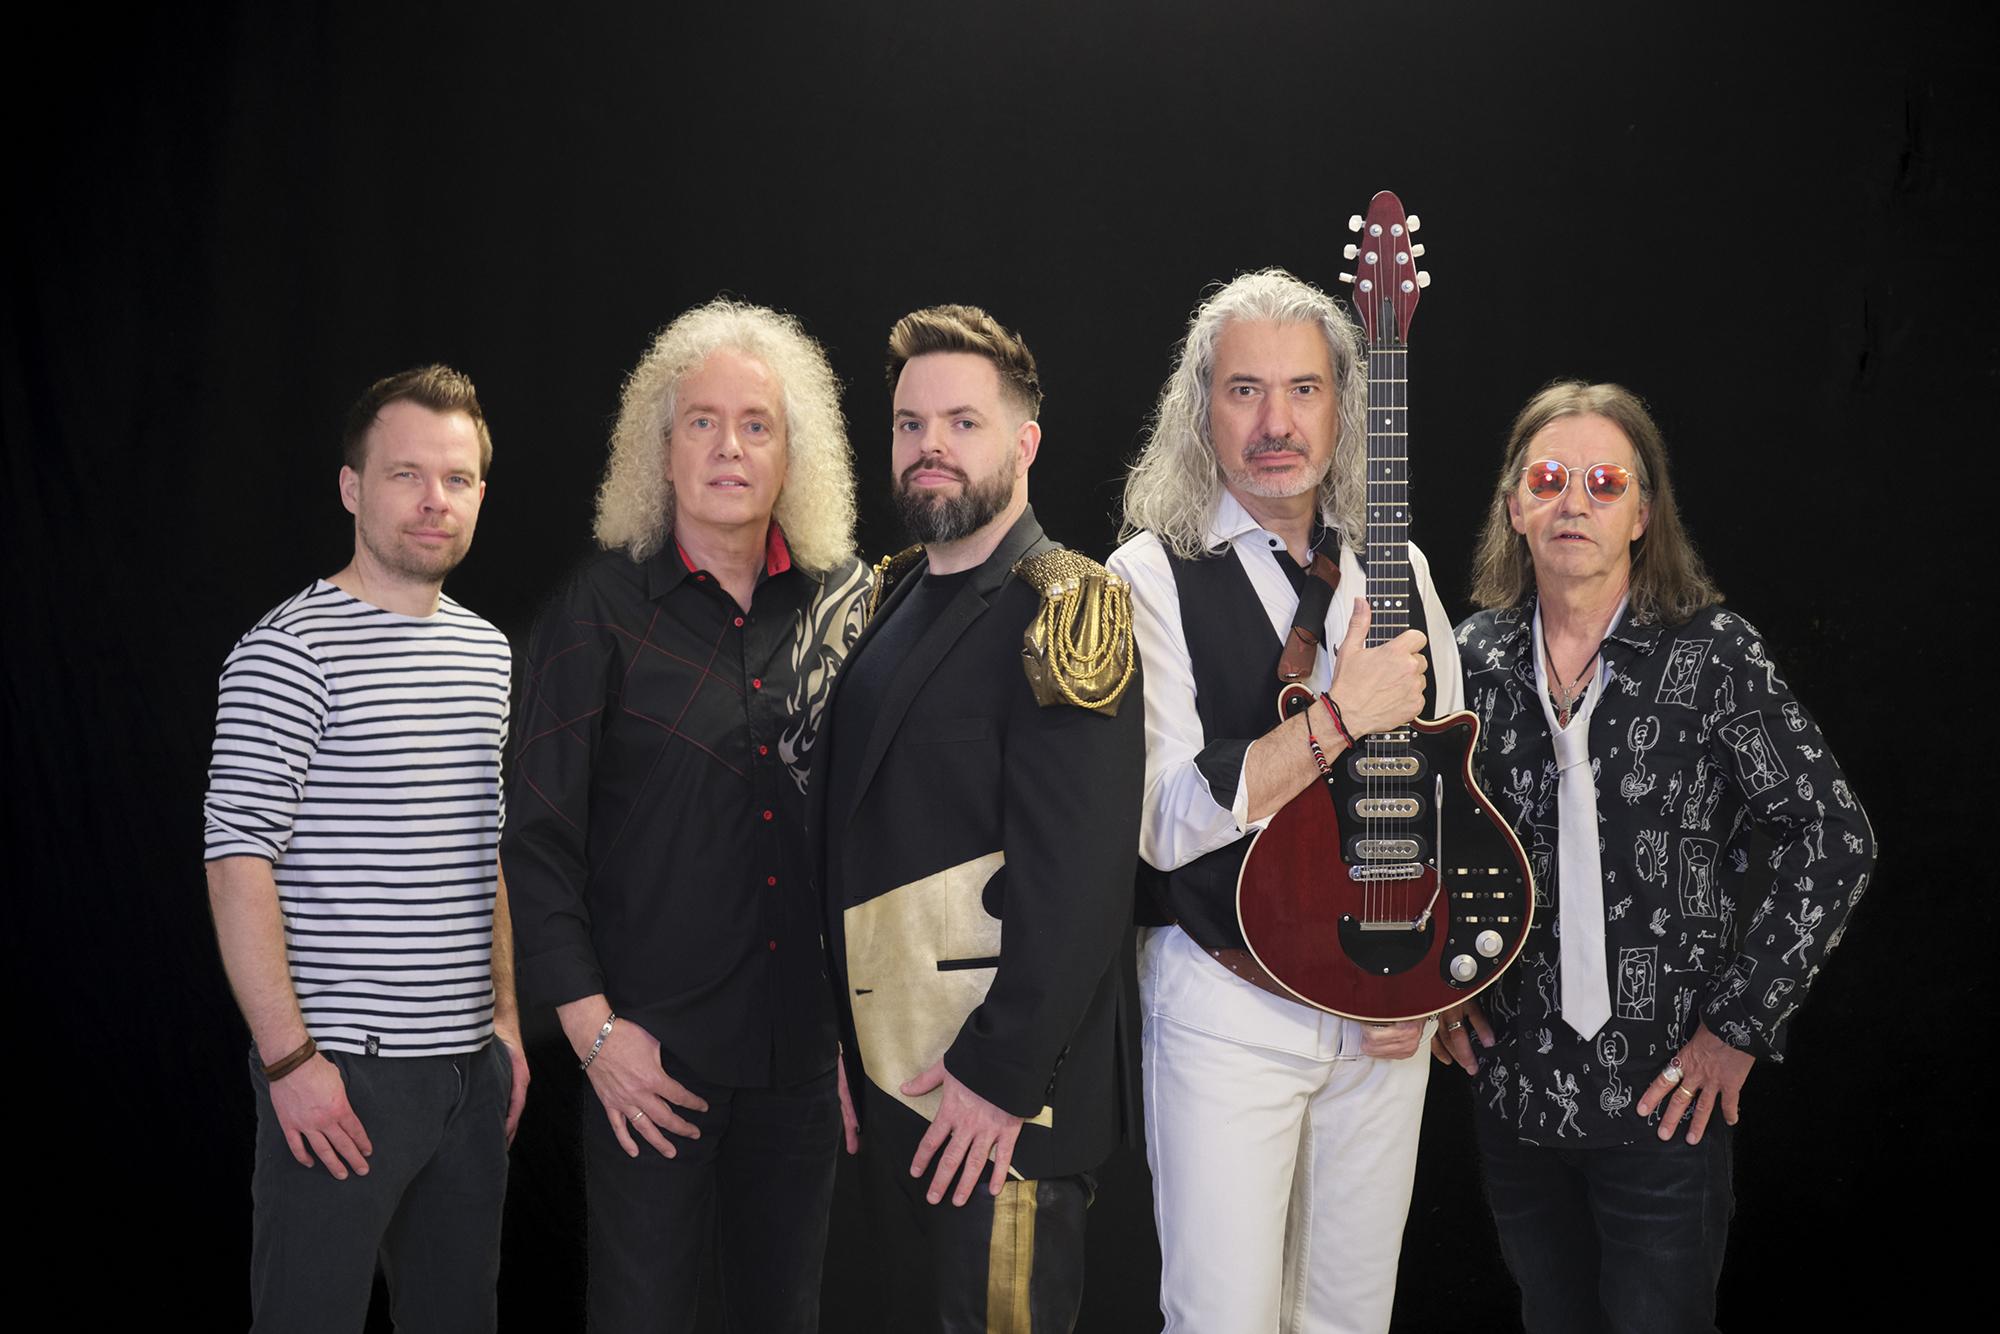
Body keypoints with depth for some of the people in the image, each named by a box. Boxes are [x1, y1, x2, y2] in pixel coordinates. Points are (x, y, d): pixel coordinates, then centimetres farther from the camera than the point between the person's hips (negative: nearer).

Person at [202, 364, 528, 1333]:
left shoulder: (486, 648, 12)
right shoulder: (289, 650, -10)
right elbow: (239, 862, -14)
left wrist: (506, 1017, 16)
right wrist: (289, 1057, -17)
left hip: (470, 1063, 7)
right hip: (341, 1071, -7)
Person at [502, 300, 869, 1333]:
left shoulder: (847, 598, 5)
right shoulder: (605, 609, -4)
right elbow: (539, 837, -4)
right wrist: (592, 1024, -10)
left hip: (808, 1036, 3)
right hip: (655, 1043, -3)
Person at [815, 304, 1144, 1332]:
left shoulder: (1059, 614, -14)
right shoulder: (894, 604, 13)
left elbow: (1081, 872, -22)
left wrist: (1000, 1072, -22)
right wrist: (840, 1043, 11)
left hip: (1003, 1089, -8)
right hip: (889, 1074, 8)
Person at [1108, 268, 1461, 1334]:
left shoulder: (1397, 568, 6)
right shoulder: (1153, 577, -9)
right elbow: (1165, 824, -19)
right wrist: (1341, 716, -24)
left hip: (1388, 1008, 5)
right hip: (1227, 1004, -4)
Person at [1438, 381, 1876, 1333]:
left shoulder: (1713, 655, -9)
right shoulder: (1475, 656, 1)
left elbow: (1833, 842, -11)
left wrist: (1740, 1024, -12)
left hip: (1666, 1090, -3)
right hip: (1514, 1084, 4)